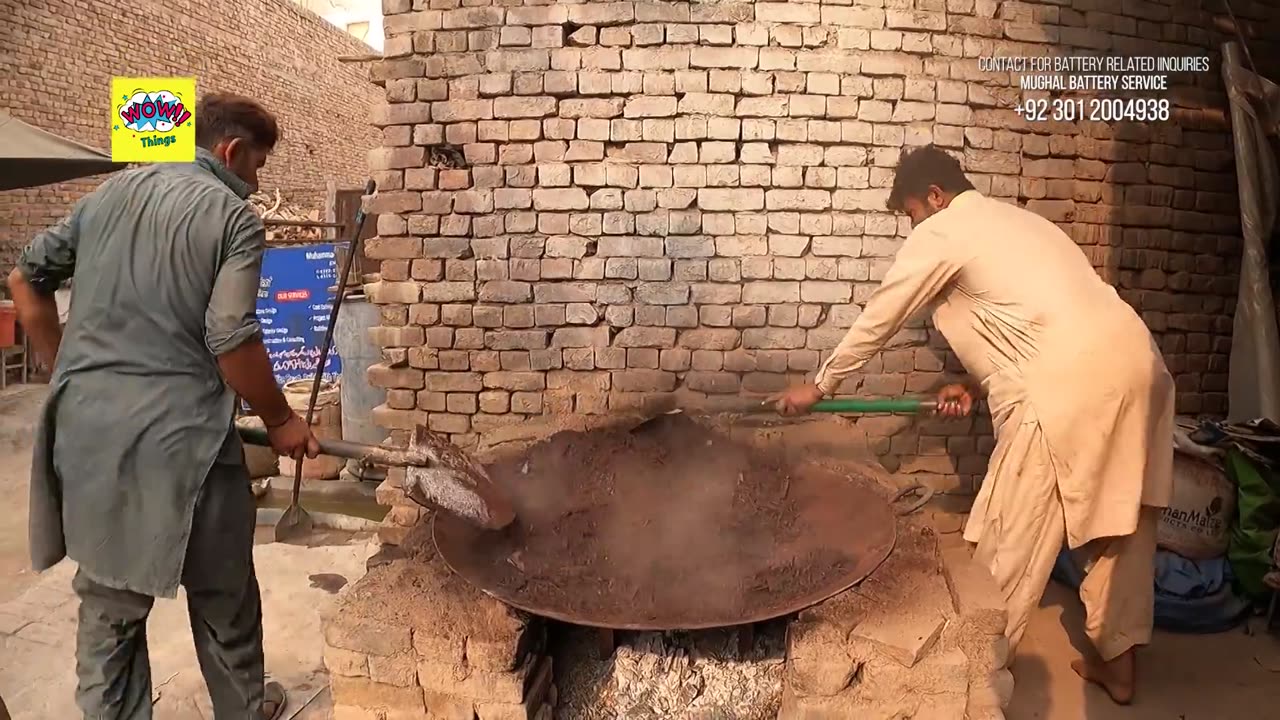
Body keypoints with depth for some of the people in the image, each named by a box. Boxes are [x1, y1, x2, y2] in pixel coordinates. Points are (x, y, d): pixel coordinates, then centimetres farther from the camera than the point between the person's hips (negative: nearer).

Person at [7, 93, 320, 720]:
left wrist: (70, 376, 21)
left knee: (108, 604, 17)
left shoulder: (113, 190, 12)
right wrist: (280, 421, -1)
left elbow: (25, 278, 14)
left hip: (86, 430, 5)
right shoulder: (235, 218, -6)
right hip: (178, 436, -5)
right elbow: (231, 340, -15)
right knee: (222, 599, 16)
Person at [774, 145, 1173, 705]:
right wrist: (979, 385, 30)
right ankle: (1117, 663, 32)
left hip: (1069, 379, -9)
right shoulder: (1013, 222, 29)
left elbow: (878, 318, 8)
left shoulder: (940, 232, 4)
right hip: (1134, 361, 10)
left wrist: (818, 387, 18)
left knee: (1013, 534, 3)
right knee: (1120, 520, 18)